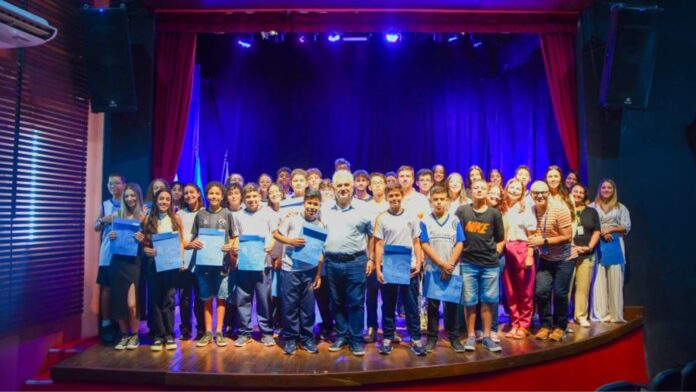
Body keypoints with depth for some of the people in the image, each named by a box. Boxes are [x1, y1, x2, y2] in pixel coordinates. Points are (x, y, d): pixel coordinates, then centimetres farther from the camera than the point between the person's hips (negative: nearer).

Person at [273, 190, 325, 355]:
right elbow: (276, 234, 1)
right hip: (290, 269, -2)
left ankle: (307, 338, 21)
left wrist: (319, 275, 2)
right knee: (290, 305, 4)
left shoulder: (320, 226, 2)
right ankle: (290, 338, 17)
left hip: (310, 270, 2)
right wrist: (290, 241, -17)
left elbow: (320, 253, 4)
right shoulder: (292, 218, -4)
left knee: (308, 305, 8)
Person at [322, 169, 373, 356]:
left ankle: (356, 339, 13)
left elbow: (372, 236, 6)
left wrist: (371, 259, 2)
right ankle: (341, 335, 25)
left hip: (355, 262, -2)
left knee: (356, 303, 2)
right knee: (337, 303, 12)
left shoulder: (362, 210, 0)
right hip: (332, 263, 3)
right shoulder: (325, 211, 5)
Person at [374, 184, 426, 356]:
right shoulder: (381, 218, 0)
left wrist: (418, 263, -3)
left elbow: (416, 243, 8)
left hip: (409, 268, 1)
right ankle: (387, 339, 17)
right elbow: (378, 245, 0)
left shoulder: (411, 217, 5)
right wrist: (378, 268, -7)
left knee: (412, 305, 5)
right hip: (388, 268, -1)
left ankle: (415, 339, 13)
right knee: (388, 306, 8)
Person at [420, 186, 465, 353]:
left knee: (451, 304, 7)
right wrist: (442, 264, -12)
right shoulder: (425, 221, 1)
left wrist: (449, 266, -10)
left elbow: (459, 245, -1)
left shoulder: (455, 221, 4)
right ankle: (431, 337, 13)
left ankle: (454, 337, 17)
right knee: (433, 304, 4)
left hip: (452, 270, 1)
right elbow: (425, 245, -6)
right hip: (433, 269, -1)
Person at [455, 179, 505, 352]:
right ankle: (471, 336, 14)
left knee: (488, 300, 6)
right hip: (467, 263, -1)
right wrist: (459, 256, -1)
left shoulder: (494, 213, 4)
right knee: (469, 301, 4)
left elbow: (501, 239, 11)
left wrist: (494, 254, 0)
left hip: (490, 265, 1)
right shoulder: (461, 211, 2)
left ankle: (487, 336, 16)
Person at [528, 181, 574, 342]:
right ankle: (545, 325, 11)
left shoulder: (559, 210, -20)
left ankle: (560, 326, 19)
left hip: (564, 259, -3)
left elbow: (567, 237, -21)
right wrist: (532, 239, -12)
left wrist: (544, 241, -26)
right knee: (541, 291, -7)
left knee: (560, 293, -1)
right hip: (545, 258, 4)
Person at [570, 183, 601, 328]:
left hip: (587, 254, 3)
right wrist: (573, 246, -11)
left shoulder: (592, 212, 15)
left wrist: (590, 247, -4)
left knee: (583, 286, 2)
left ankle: (581, 316, 9)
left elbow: (597, 231, 11)